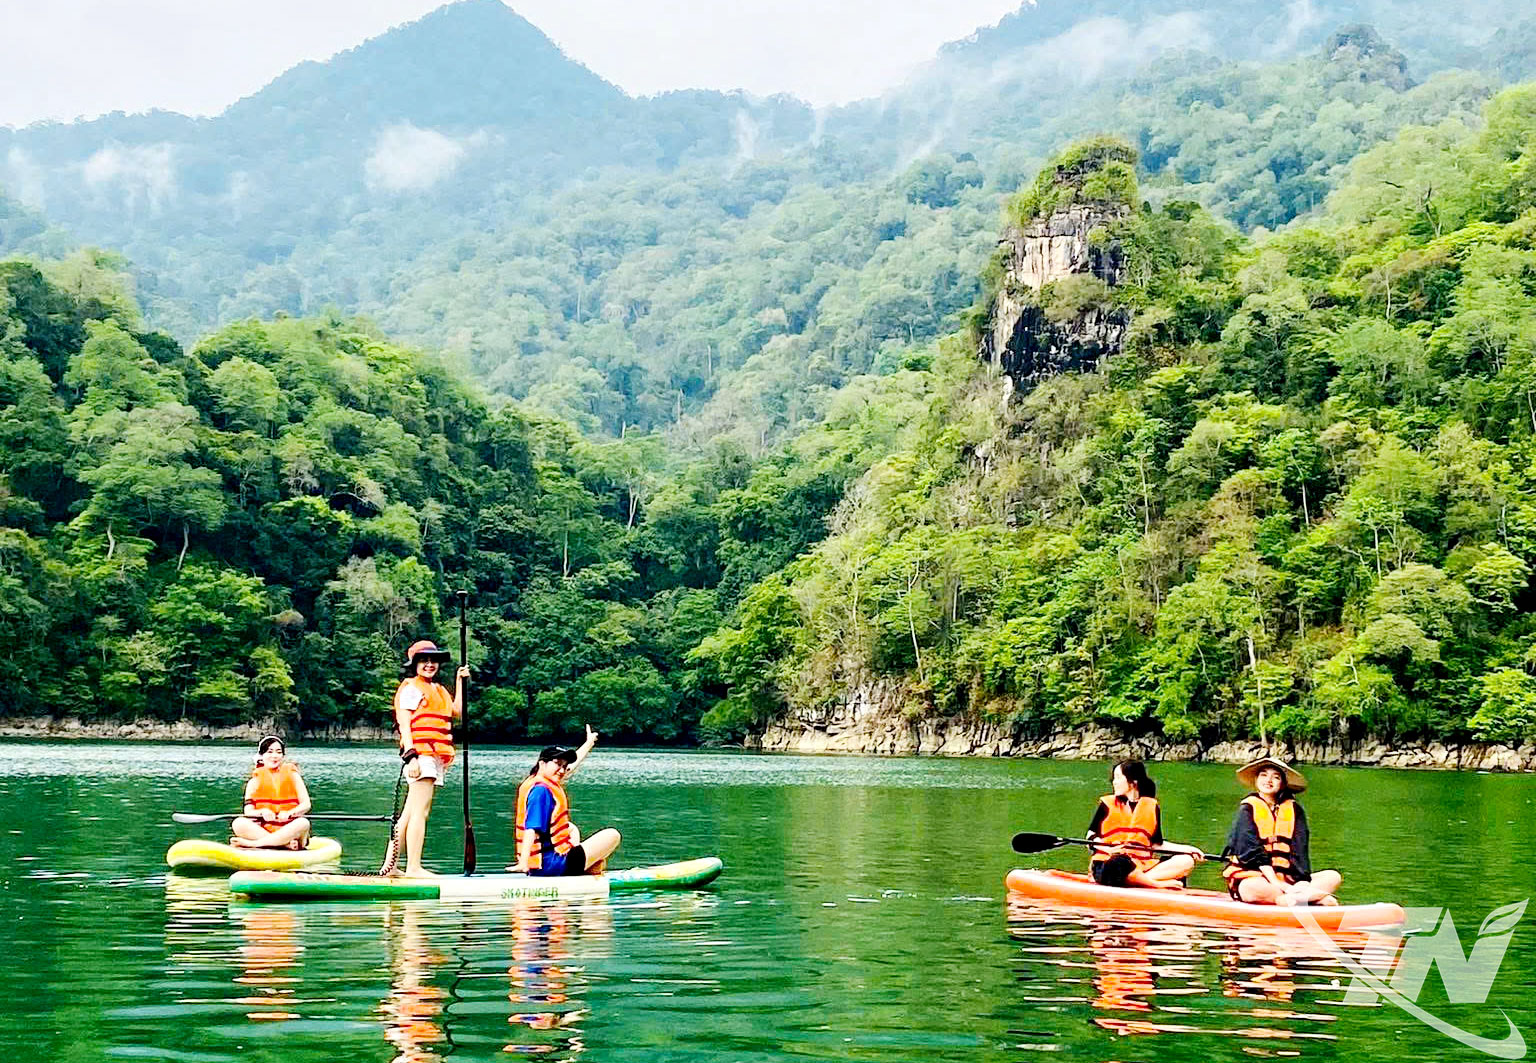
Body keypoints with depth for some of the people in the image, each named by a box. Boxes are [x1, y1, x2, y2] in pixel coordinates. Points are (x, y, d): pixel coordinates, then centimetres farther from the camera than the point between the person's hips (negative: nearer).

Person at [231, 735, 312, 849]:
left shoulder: (291, 774, 10)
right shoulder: (255, 779, 10)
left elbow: (306, 804, 1)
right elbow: (248, 811, -1)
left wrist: (289, 813, -20)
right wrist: (262, 812, -23)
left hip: (288, 829, 0)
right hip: (262, 830, 0)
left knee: (303, 823, -33)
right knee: (239, 824, -28)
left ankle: (251, 843, -35)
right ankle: (286, 843, -36)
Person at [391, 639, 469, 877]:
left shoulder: (437, 690, 25)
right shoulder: (411, 688, -2)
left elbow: (457, 712, 18)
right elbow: (404, 724, -10)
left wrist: (460, 682, 18)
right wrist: (411, 756, -20)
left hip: (435, 757, 9)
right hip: (420, 754, -9)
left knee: (409, 814, 9)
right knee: (420, 812, -12)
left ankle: (389, 866, 13)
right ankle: (413, 867, -14)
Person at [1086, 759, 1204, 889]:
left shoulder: (1152, 806, 14)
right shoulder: (1107, 804, 7)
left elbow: (1157, 844, 17)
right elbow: (1091, 836, 7)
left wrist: (1187, 849, 8)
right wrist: (1108, 849, -13)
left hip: (1142, 864, 4)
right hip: (1108, 862, -4)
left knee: (1186, 861, -14)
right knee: (1120, 864, -41)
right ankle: (1162, 885, -27)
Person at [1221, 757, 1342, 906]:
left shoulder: (1294, 809, 11)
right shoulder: (1248, 808, 0)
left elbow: (1300, 849, 2)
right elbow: (1252, 851, -11)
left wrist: (1303, 880, -17)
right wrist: (1276, 883, -23)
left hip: (1285, 878, 5)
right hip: (1252, 875, -5)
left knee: (1333, 877, -11)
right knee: (1251, 889, -38)